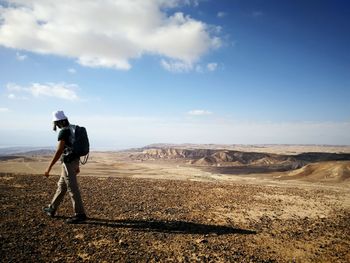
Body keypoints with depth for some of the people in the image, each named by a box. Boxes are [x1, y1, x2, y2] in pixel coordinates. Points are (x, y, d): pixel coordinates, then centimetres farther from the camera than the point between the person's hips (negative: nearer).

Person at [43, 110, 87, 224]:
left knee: (72, 189, -4)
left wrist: (49, 168, -16)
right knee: (62, 186, 20)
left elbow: (58, 152, -22)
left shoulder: (63, 132, -18)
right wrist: (77, 166, 23)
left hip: (68, 163, -10)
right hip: (74, 161, 10)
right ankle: (52, 209, 34)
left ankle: (80, 214, 3)